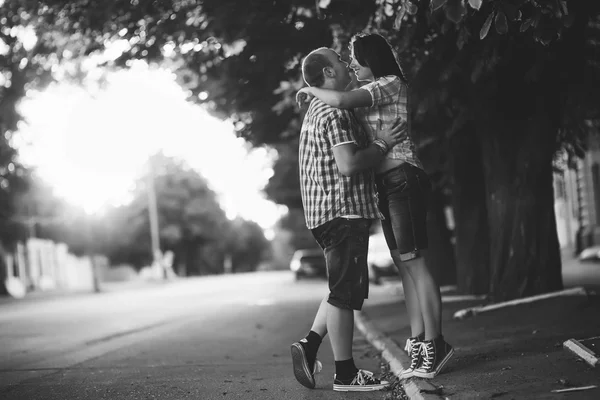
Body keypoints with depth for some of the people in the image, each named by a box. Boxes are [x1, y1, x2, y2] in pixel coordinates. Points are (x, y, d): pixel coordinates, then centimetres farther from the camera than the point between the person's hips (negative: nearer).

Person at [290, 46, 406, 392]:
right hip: (342, 209, -10)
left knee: (346, 289, 18)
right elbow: (349, 164, -23)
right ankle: (345, 373, 2)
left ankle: (310, 347, 13)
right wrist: (383, 144, -11)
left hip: (329, 211, 10)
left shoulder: (318, 110, 20)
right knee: (345, 291, -4)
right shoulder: (334, 112, -13)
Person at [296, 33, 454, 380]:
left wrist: (310, 90, -6)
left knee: (412, 261, -12)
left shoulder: (391, 84, -8)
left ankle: (434, 344, -11)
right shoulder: (376, 91, 22)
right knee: (404, 264, 7)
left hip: (402, 179, -10)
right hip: (387, 185, 10)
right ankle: (419, 342, 8)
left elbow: (341, 101, -22)